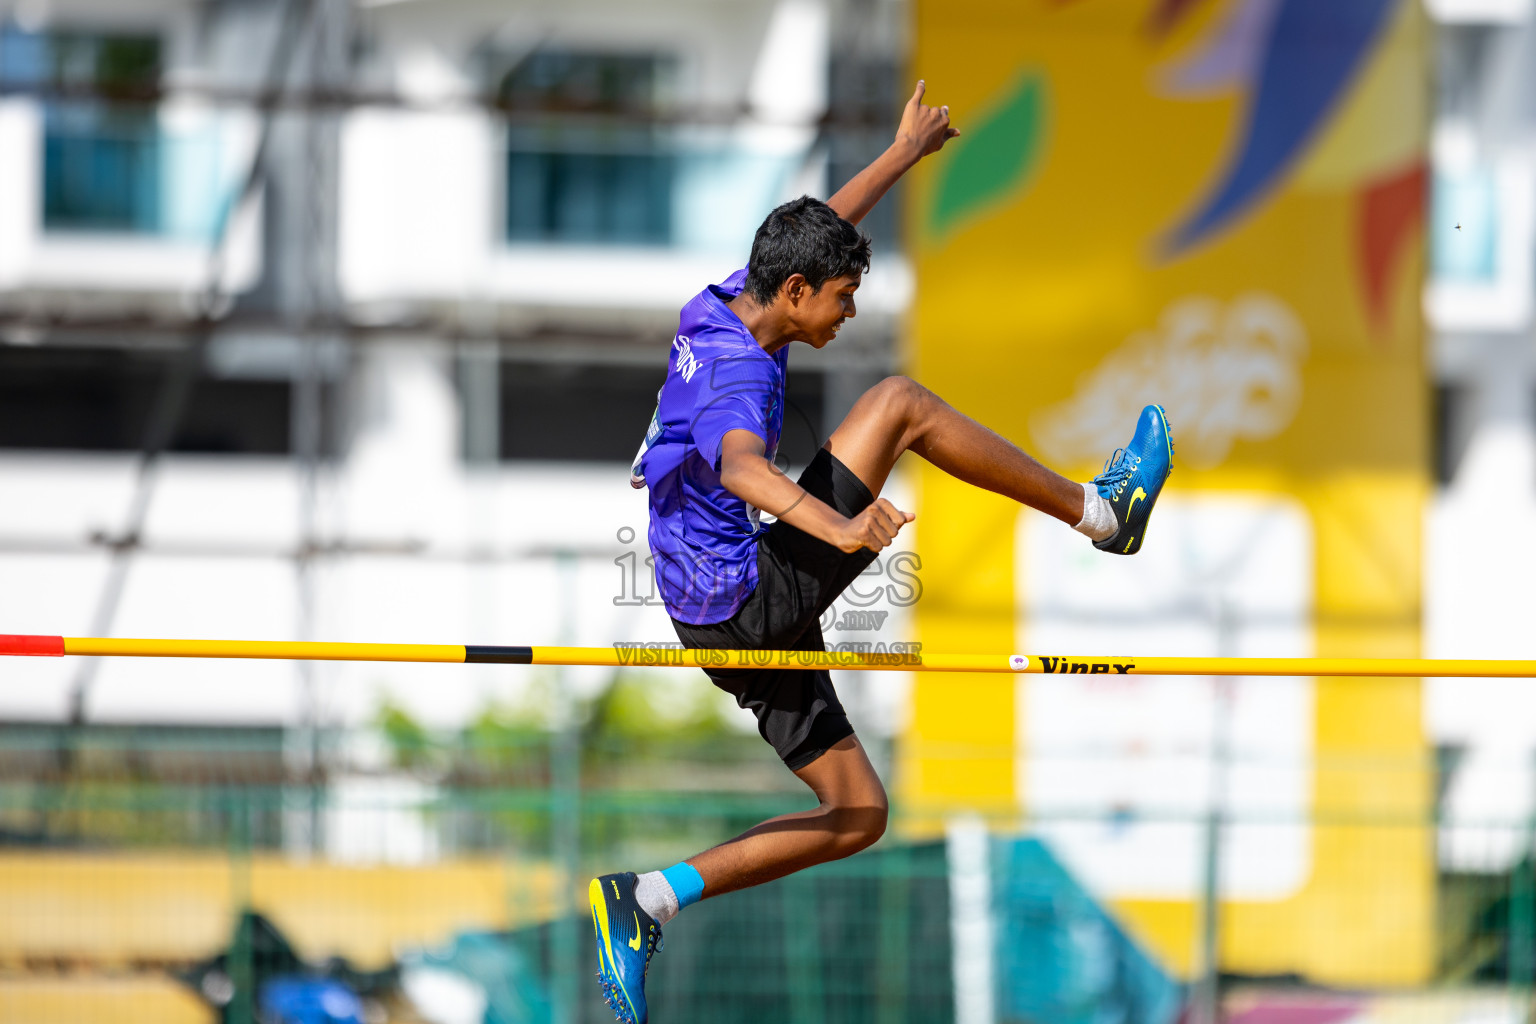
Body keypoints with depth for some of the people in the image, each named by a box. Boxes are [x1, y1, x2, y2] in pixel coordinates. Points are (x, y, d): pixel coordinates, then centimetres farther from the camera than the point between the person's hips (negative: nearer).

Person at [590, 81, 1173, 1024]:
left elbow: (818, 231, 26)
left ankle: (648, 903, 8)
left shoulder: (720, 312, 7)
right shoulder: (736, 370, -21)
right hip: (747, 599, -10)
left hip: (730, 619, 10)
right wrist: (838, 526, -61)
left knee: (858, 818, 12)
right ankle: (1099, 513, -2)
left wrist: (908, 151, 36)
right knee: (900, 403, -12)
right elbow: (741, 468, -44)